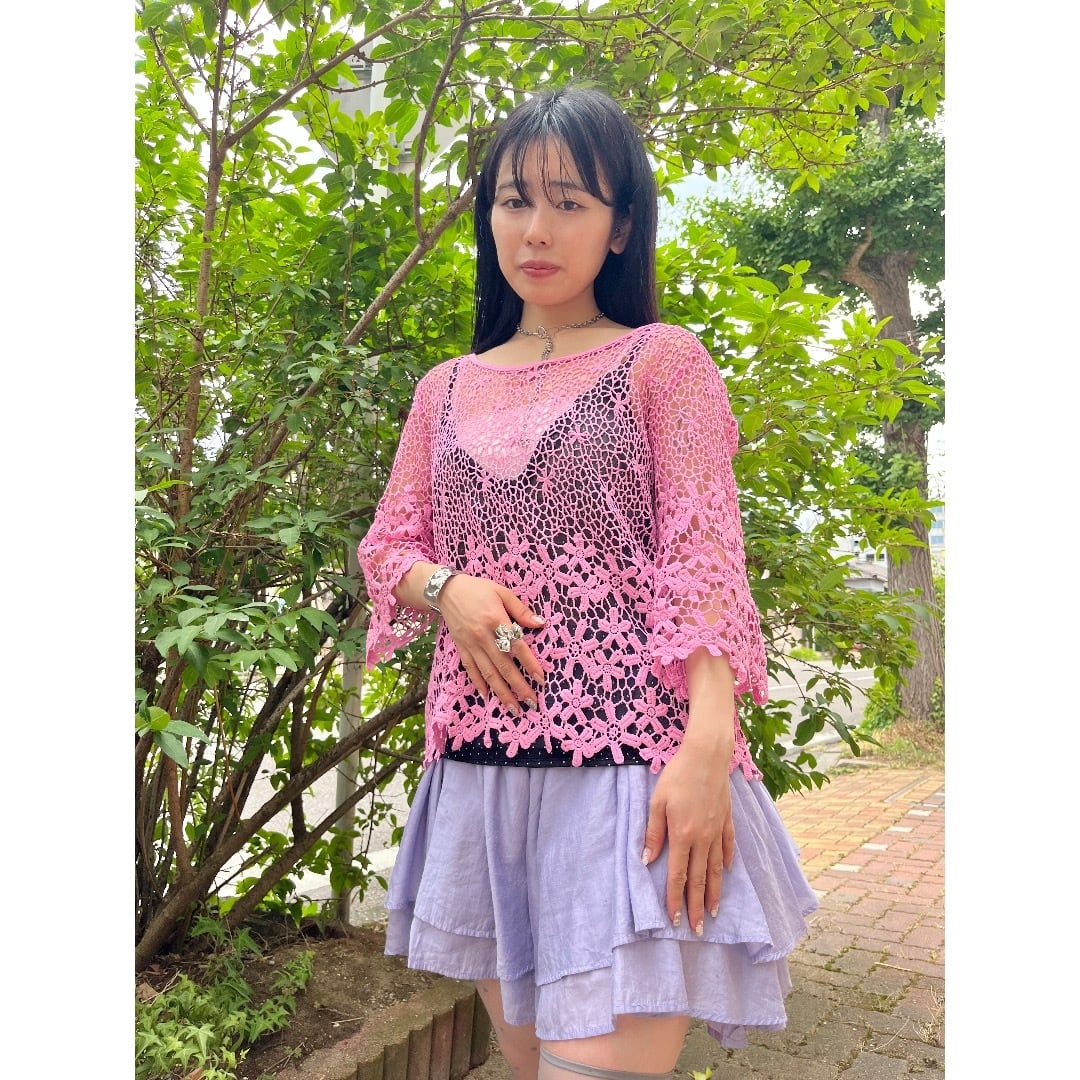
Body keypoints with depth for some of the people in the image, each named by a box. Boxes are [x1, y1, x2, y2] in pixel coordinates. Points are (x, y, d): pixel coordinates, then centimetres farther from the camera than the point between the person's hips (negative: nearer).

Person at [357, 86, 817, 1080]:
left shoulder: (664, 362, 1)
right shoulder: (448, 389, 14)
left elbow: (704, 562, -7)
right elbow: (388, 547, 16)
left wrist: (709, 750, -19)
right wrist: (449, 587, -7)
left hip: (629, 765, -4)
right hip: (480, 766, 5)